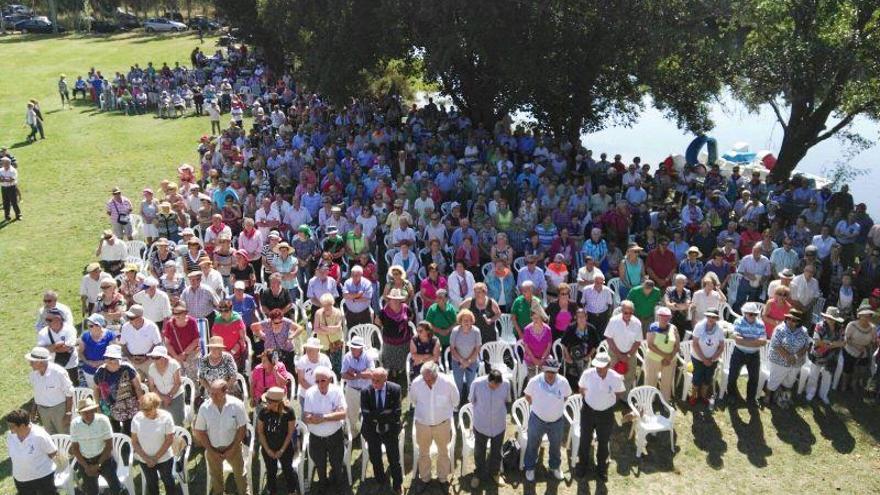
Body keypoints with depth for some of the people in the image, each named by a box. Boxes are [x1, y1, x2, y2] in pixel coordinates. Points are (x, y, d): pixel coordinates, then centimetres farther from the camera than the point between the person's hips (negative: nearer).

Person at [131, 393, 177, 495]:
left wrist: (156, 457, -17)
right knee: (151, 484, 20)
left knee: (168, 481, 19)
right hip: (144, 460, 2)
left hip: (164, 458, -2)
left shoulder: (166, 417, -20)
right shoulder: (137, 418, -14)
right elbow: (134, 442, -8)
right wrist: (145, 457, -15)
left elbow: (169, 440, -15)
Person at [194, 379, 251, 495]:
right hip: (213, 449, 1)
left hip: (232, 447, -1)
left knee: (240, 472, 20)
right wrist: (211, 450, -10)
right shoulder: (204, 407, -21)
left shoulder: (237, 405, -24)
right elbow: (200, 431, -10)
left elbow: (242, 428, -14)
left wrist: (233, 449, -14)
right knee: (216, 476, 24)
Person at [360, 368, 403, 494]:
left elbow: (396, 414, -19)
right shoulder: (365, 391, -16)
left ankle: (397, 485, 36)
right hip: (372, 431, 1)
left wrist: (376, 415, -21)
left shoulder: (395, 389, -17)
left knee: (394, 460, 10)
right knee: (375, 459, 16)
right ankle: (381, 481, 44)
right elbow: (366, 415, -21)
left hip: (390, 431, 0)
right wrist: (387, 413, -23)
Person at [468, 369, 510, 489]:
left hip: (499, 424, 1)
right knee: (479, 451, 19)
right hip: (481, 424, -1)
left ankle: (495, 473, 46)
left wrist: (499, 411, 6)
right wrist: (482, 411, 4)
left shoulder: (506, 384, -20)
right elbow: (472, 400, -5)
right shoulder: (477, 383, -25)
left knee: (496, 451, 22)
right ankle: (478, 474, 43)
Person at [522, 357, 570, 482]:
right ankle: (530, 468, 43)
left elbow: (566, 396, 4)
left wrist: (556, 406, 3)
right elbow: (527, 396, -3)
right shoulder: (534, 381, -22)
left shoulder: (563, 382, -18)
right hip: (537, 420, -2)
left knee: (556, 446, 24)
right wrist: (536, 406, 2)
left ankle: (554, 467, 50)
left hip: (557, 421, 2)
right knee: (532, 445, 18)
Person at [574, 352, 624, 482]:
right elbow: (582, 389, 0)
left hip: (606, 414, 0)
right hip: (588, 411, 0)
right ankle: (582, 464, 40)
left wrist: (607, 400, -1)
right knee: (585, 440, 16)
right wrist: (592, 400, 4)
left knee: (603, 442, 18)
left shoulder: (616, 378, -22)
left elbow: (620, 394, -2)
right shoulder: (587, 374, -21)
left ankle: (601, 468, 41)